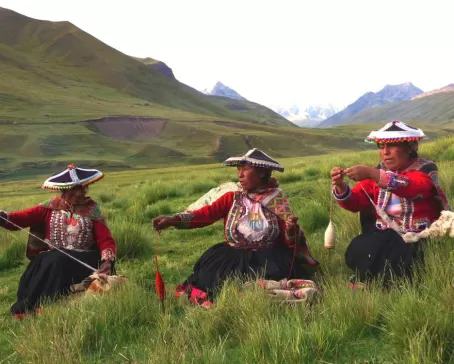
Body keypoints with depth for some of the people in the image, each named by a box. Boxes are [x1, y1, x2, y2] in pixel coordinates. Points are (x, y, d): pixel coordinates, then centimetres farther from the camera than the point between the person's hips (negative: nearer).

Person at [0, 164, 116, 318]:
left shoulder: (92, 211, 1)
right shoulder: (50, 207, 5)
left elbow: (106, 240, -3)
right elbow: (22, 217, -7)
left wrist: (107, 261, -23)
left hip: (82, 260, -2)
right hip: (51, 259, 2)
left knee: (61, 262, -31)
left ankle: (41, 306, -21)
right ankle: (27, 307, -19)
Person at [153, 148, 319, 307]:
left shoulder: (277, 200, 1)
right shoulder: (232, 198, 4)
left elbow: (290, 240, -3)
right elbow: (207, 213, -11)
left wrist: (292, 229, -27)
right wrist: (173, 220, -26)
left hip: (268, 258, -1)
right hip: (234, 257, 1)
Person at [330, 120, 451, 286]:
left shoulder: (425, 169, -6)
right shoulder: (379, 172, 8)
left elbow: (413, 188, -31)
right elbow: (355, 203, -3)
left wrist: (373, 175, -41)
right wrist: (340, 186, -24)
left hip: (418, 240, -4)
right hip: (385, 238, 4)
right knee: (357, 247, -25)